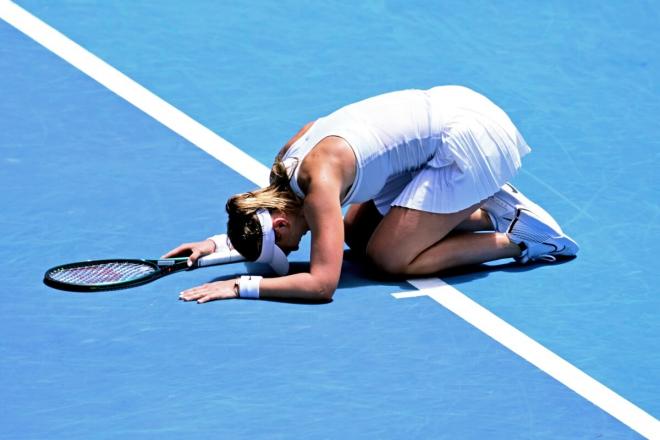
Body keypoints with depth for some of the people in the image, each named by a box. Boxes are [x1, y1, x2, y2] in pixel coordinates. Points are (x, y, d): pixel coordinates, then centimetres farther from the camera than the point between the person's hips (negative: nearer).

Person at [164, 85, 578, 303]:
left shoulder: (318, 182, -24)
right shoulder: (288, 159, 2)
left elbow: (321, 283, -29)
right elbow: (259, 221, 23)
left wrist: (242, 286, -26)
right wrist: (217, 243, 10)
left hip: (472, 140, -10)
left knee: (388, 258, -10)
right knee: (358, 234, 13)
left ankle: (518, 238, -2)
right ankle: (491, 208, 14)